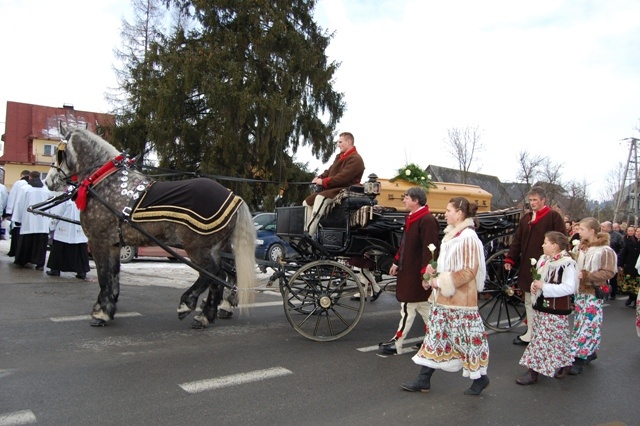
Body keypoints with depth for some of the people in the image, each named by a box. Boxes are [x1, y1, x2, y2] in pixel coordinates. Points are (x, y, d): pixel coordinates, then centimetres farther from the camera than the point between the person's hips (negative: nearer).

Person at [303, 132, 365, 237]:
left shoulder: (355, 159, -12)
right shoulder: (340, 157, 21)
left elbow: (343, 177, -23)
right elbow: (330, 171, 20)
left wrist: (324, 182, -20)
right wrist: (319, 177, 0)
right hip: (332, 189, 11)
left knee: (320, 198, -35)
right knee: (307, 202, 2)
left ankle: (308, 236, -38)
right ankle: (304, 231, -5)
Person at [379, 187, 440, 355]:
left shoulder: (428, 220, -19)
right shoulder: (411, 218, 13)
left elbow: (430, 249, -23)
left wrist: (426, 274, -24)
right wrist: (397, 262, 22)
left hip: (416, 273, -10)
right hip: (408, 270, 10)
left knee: (408, 308, -1)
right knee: (424, 307, 17)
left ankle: (397, 343, 9)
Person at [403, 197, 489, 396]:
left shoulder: (468, 238, -15)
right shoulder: (451, 235, 11)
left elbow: (469, 271, -19)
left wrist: (442, 281, -19)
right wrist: (434, 270, 3)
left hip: (460, 299, -9)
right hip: (443, 298, 9)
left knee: (468, 337, 4)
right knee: (435, 335, 10)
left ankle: (480, 378, 26)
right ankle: (423, 380, 18)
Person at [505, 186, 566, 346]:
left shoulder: (554, 217, -5)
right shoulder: (526, 217, 14)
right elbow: (517, 241, 13)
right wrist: (510, 259, 7)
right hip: (527, 266, 7)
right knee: (529, 302, 11)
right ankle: (530, 334, 20)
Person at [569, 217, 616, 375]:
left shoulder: (605, 250, -14)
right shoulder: (582, 247, 7)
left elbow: (609, 272, -19)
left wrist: (586, 275, -23)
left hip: (594, 293, -8)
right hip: (580, 290, 8)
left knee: (588, 324, -5)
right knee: (580, 322, 13)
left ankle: (579, 359, -1)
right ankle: (590, 353, 28)